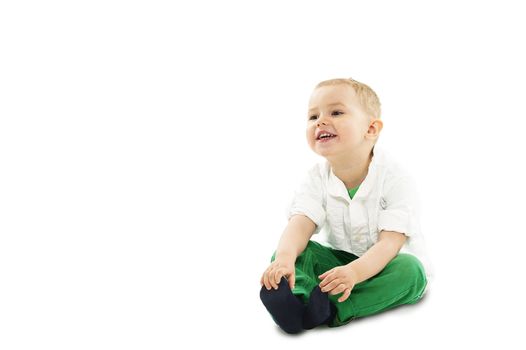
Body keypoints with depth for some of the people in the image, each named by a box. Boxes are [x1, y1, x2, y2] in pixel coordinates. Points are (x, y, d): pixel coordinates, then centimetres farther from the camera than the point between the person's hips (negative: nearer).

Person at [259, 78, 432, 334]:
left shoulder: (395, 178, -19)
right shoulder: (317, 178, -7)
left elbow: (390, 242, -26)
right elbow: (301, 223, -22)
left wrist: (354, 272, -45)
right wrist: (285, 257, -45)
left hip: (382, 262, -2)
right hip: (338, 259, 3)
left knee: (410, 270, -33)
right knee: (290, 249, -17)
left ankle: (335, 309, -43)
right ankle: (302, 295, -47)